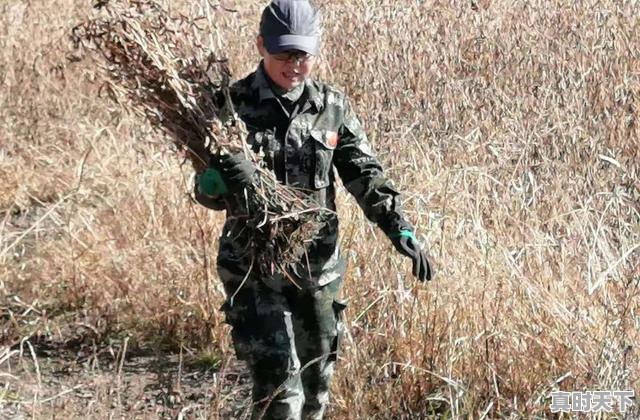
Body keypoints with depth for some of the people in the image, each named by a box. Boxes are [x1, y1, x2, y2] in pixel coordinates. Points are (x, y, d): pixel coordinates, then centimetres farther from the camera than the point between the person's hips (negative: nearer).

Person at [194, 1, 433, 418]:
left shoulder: (333, 107, 3)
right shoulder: (233, 103, -6)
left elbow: (365, 173, 3)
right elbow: (205, 190, -8)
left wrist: (399, 228, -12)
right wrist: (220, 181, -33)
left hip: (318, 263, 4)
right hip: (253, 263, -4)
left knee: (316, 377, 14)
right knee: (277, 380, -14)